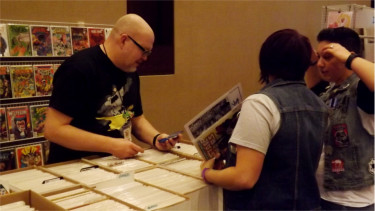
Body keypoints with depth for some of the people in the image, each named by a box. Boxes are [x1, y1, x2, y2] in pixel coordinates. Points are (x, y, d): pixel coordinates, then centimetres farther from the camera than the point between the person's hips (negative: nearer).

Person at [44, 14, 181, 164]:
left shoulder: (130, 71, 8)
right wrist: (111, 145, -23)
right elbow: (53, 129, -20)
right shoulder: (78, 68, -16)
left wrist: (156, 138, -3)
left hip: (116, 164, 7)